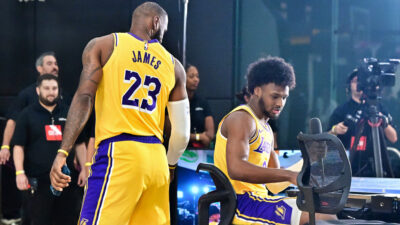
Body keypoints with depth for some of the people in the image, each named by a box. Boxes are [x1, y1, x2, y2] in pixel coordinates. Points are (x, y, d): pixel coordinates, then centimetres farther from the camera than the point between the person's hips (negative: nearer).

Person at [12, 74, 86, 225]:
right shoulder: (27, 115, 5)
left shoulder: (69, 113, 12)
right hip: (37, 181, -2)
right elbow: (18, 146, 2)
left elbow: (79, 143, 15)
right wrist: (19, 172, -9)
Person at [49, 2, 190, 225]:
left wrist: (63, 151, -11)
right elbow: (182, 132, 14)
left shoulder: (102, 46, 8)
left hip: (119, 152, -4)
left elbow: (84, 97, -7)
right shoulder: (173, 65, 16)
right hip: (156, 158, 4)